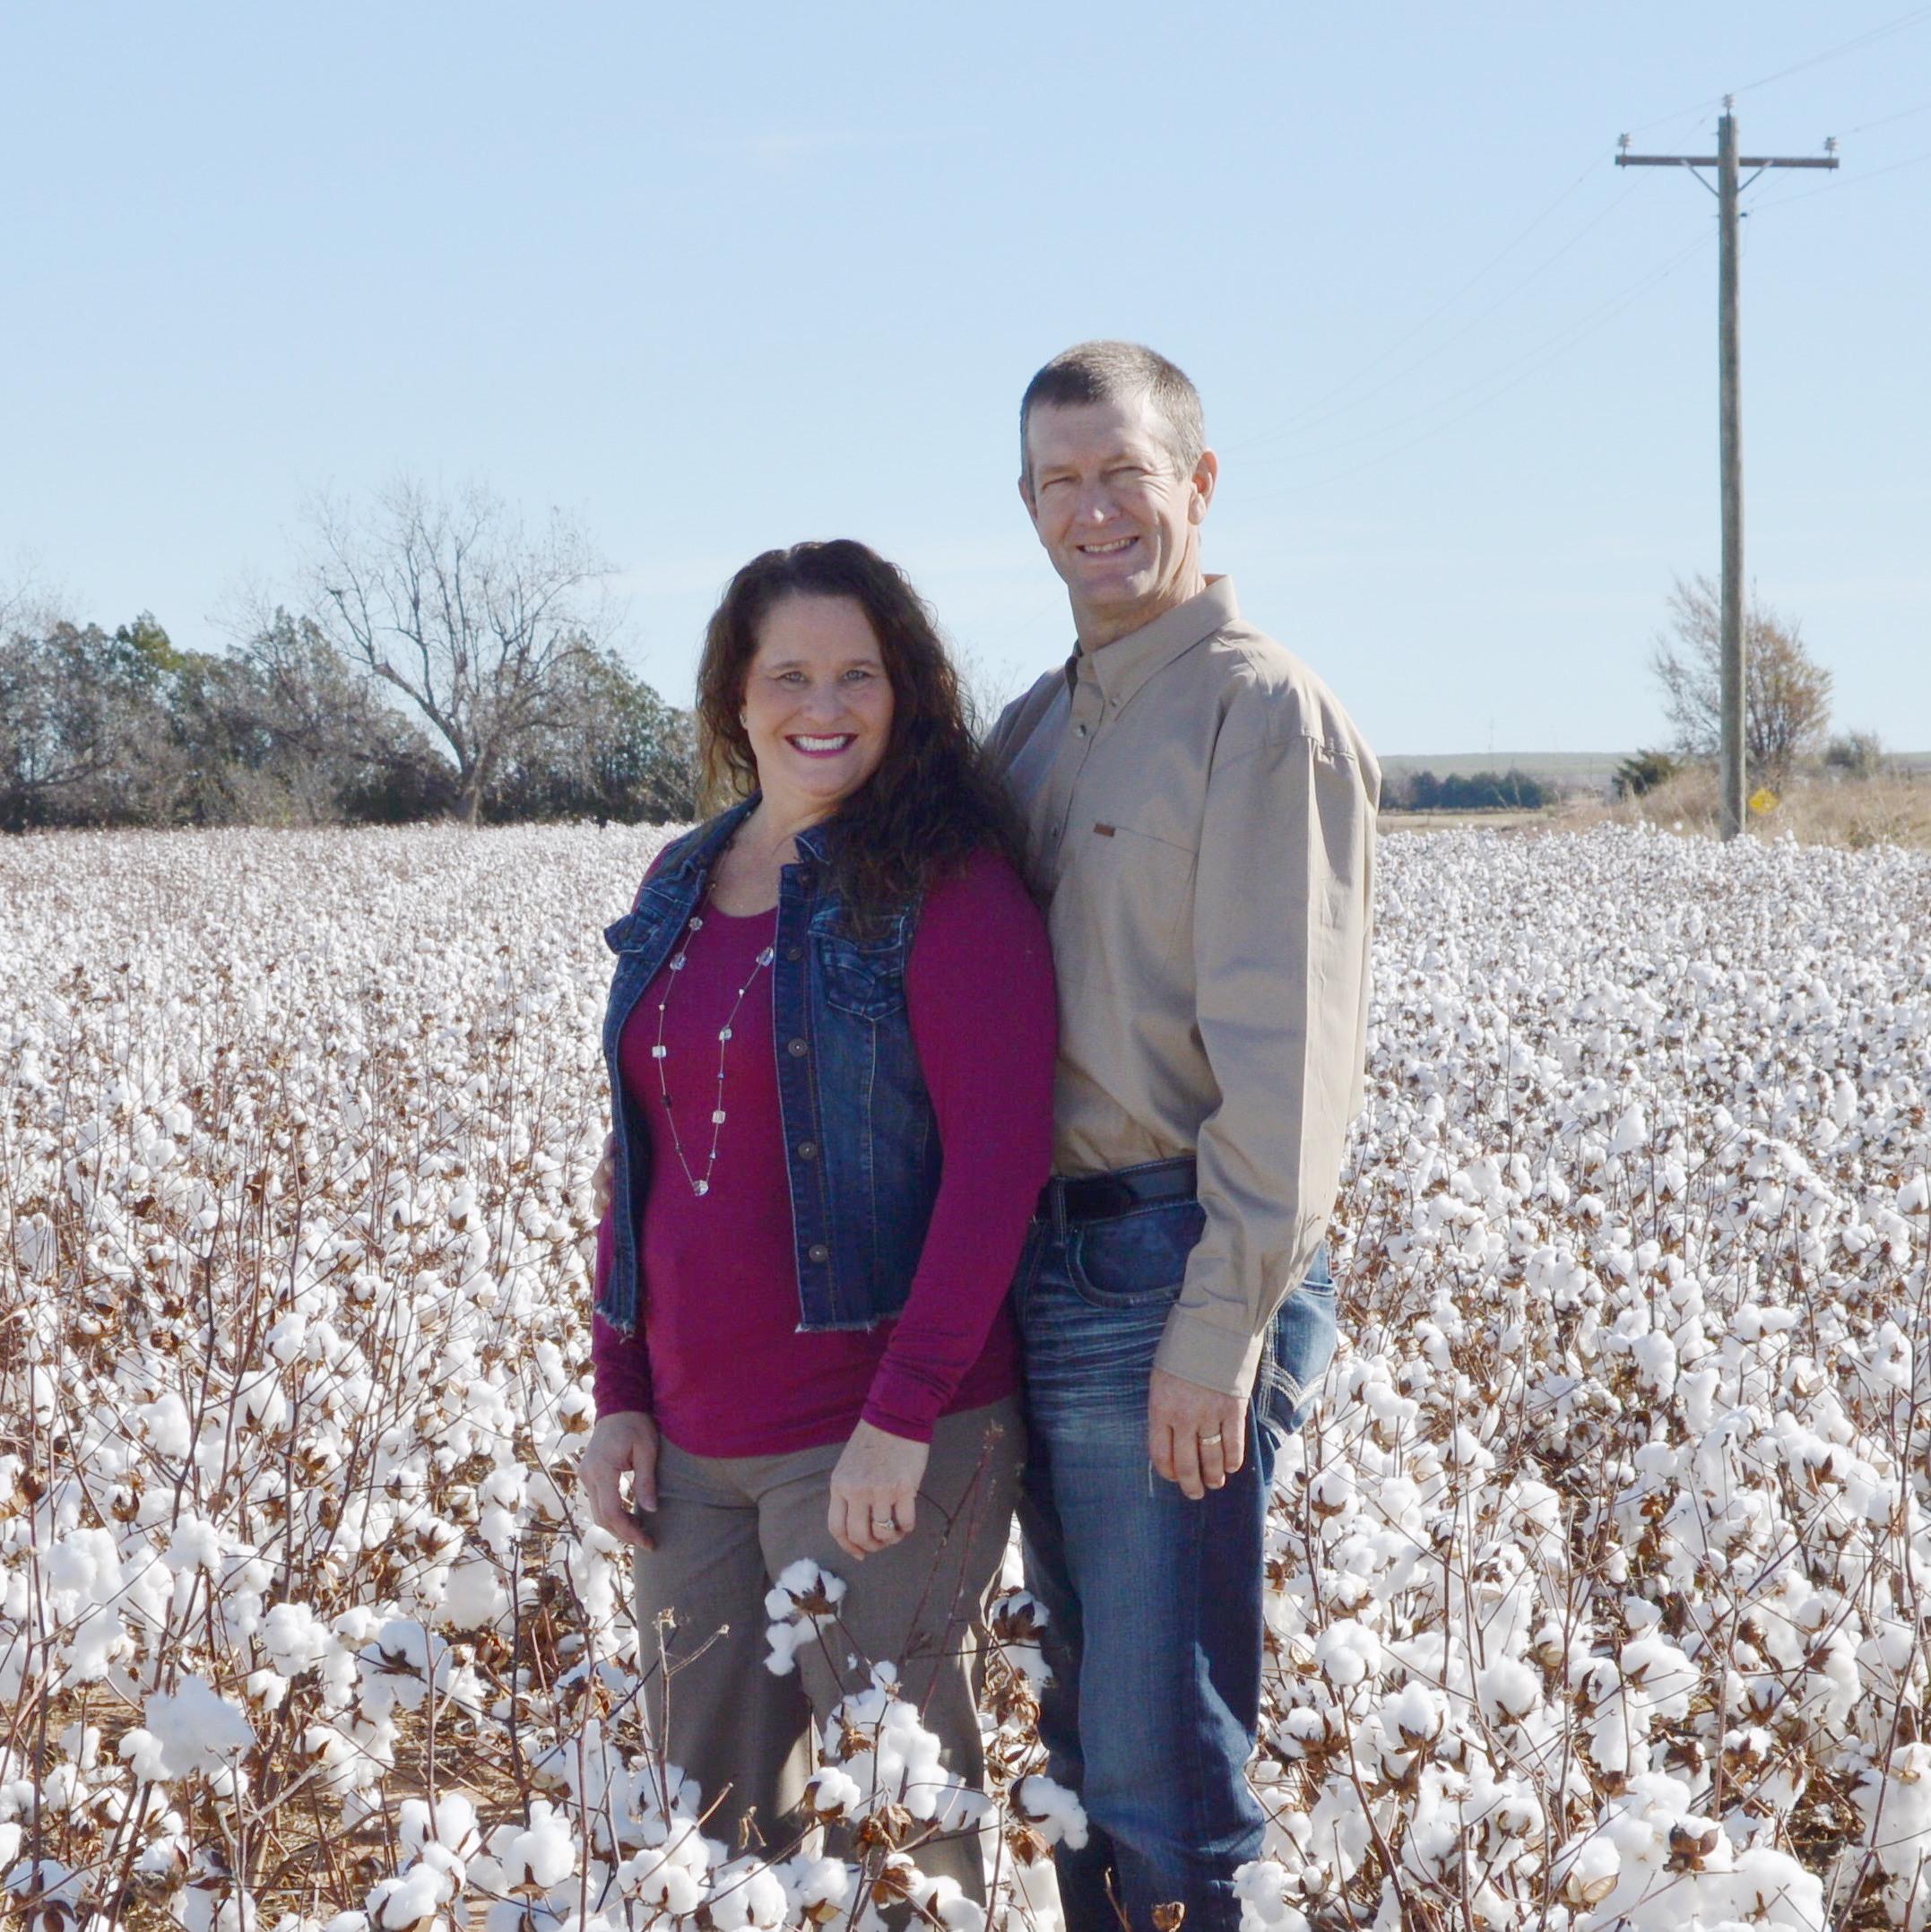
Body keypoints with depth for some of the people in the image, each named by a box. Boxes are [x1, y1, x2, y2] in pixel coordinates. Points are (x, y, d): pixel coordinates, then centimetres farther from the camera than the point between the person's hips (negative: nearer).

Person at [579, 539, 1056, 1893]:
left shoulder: (948, 881, -9)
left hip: (884, 1437, -6)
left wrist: (903, 1419, -19)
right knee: (712, 1811, 12)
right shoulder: (685, 887, 12)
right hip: (693, 1441, 6)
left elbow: (999, 1158, -15)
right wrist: (620, 1394, 10)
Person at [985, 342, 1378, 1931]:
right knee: (1085, 1738, 16)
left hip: (1175, 1269, -8)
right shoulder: (1037, 726, 17)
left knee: (1161, 1763, -4)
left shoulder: (1264, 712, -9)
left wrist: (1220, 1325, -20)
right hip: (1049, 1268, 8)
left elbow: (1282, 1047, -16)